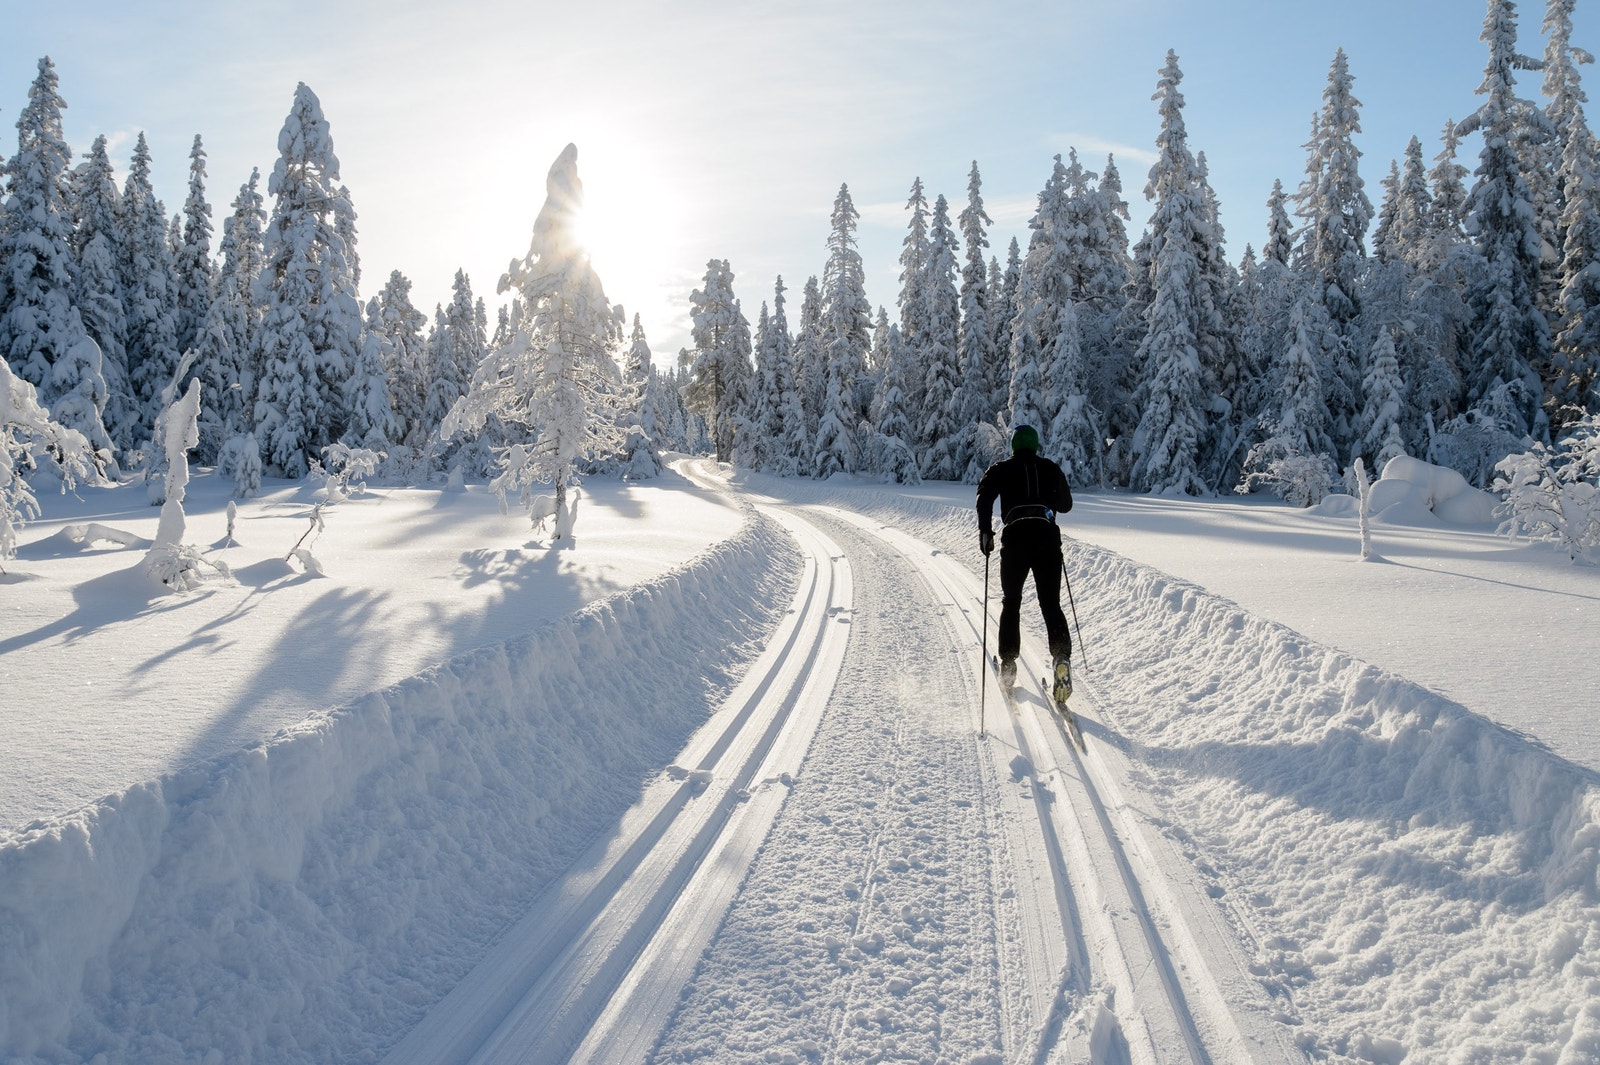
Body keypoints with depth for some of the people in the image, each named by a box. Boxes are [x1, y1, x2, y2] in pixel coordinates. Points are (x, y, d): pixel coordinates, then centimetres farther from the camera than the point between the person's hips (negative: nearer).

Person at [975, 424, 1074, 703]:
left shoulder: (1002, 469, 10)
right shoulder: (1051, 468, 16)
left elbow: (984, 496, -6)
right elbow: (1066, 504, 25)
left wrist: (985, 531, -3)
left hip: (1015, 536, -1)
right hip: (1048, 536, 1)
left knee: (1011, 601, 15)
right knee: (1051, 603, 4)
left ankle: (1008, 662, 12)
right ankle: (1062, 655, -20)